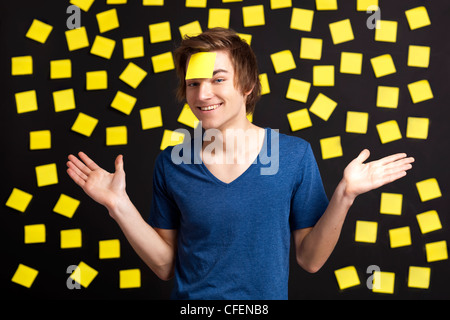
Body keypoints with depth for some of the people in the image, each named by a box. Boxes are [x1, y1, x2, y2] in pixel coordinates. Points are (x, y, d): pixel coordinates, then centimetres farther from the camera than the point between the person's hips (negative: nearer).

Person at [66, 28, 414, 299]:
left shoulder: (295, 155, -11)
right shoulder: (171, 164, -8)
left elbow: (310, 260, -7)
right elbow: (165, 264, -3)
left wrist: (344, 195, -20)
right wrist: (119, 205, -13)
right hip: (189, 297, 1)